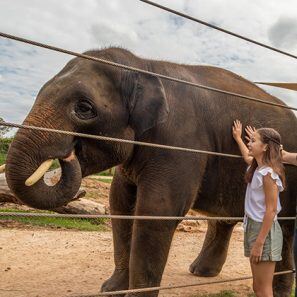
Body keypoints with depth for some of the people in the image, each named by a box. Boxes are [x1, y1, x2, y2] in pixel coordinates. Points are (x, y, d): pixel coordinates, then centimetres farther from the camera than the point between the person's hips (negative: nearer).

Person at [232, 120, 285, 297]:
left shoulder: (268, 173, -17)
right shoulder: (258, 168, 10)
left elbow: (271, 210, -20)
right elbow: (247, 157, 35)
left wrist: (259, 242, -22)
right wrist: (238, 138, 47)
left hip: (264, 231, -9)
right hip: (253, 227, 9)